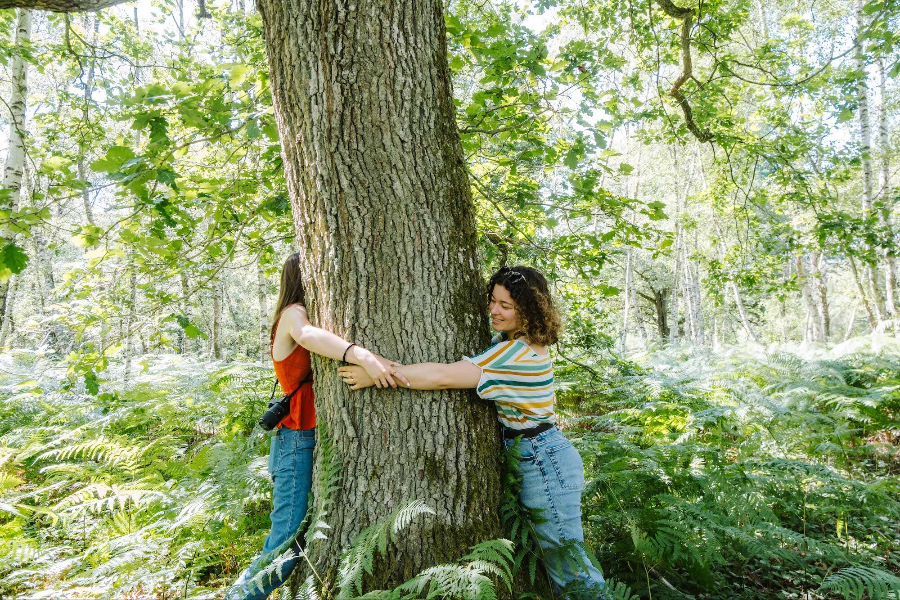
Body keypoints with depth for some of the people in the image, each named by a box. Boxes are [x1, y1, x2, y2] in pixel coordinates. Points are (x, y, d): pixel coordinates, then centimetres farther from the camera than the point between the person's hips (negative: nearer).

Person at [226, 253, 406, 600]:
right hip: (299, 442, -8)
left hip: (317, 440, 8)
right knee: (287, 548, -9)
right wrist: (362, 355, -46)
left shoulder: (315, 315, 20)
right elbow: (308, 336, -30)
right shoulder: (293, 314, -8)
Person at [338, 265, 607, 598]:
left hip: (543, 462, -10)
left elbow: (444, 376, -31)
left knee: (567, 561, 6)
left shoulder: (515, 353, -25)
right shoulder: (528, 344, 7)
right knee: (558, 556, 22)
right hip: (541, 457, 10)